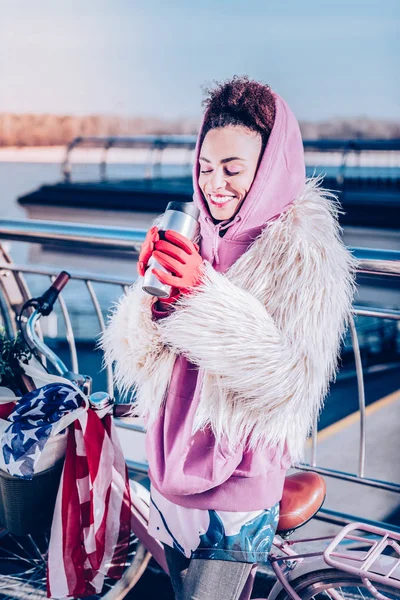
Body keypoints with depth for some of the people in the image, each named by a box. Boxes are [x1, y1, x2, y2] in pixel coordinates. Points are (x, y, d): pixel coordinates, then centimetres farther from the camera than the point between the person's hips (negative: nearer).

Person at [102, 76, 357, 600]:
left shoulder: (303, 252, -16)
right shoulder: (194, 238, -2)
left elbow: (294, 376, -26)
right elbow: (133, 356, -3)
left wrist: (206, 293, -31)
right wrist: (152, 293, -23)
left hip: (237, 484, -5)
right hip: (171, 464, 5)